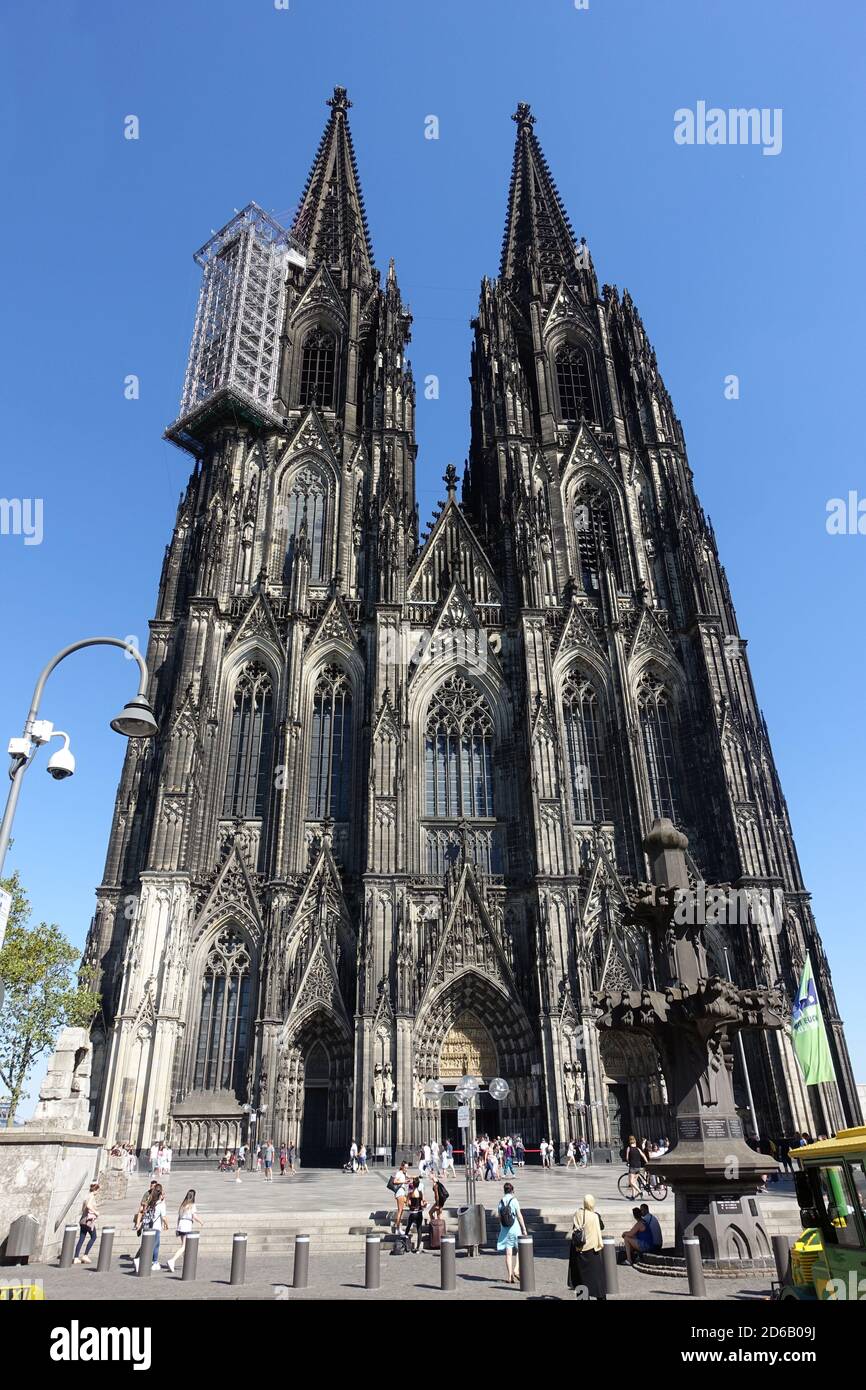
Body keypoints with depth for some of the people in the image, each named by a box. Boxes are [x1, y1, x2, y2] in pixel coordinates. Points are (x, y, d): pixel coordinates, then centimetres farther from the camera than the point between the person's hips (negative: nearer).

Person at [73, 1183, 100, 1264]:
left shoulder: (87, 1196, 13)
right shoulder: (92, 1196, -12)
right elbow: (88, 1206, -29)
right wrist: (95, 1212, -18)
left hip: (83, 1219, 8)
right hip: (89, 1219, -8)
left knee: (81, 1239, 8)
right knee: (93, 1237, 6)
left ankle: (76, 1258, 6)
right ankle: (85, 1255, 2)